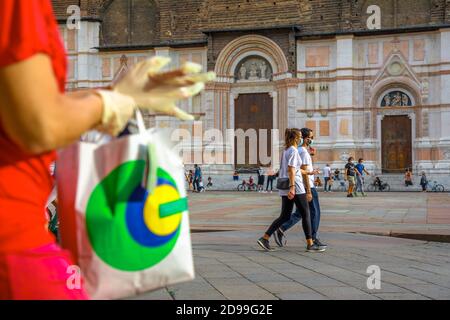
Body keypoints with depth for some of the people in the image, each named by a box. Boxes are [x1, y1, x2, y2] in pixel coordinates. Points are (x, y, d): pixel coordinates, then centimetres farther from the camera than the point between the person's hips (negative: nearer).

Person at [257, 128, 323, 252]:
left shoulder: (286, 150, 18)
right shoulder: (293, 151, -10)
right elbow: (291, 170, -21)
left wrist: (309, 172, 39)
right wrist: (292, 187, -27)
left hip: (285, 188, 9)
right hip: (295, 186, -9)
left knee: (285, 216, 9)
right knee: (306, 214, 1)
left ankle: (264, 238, 1)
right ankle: (310, 244, 4)